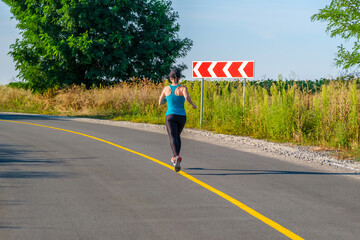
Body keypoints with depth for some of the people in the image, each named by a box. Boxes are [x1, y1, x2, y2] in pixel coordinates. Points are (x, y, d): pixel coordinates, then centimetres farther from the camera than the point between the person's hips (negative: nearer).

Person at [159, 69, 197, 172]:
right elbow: (187, 97, -24)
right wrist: (193, 104, -5)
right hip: (182, 116, 1)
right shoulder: (183, 88, -2)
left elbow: (160, 102, 17)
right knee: (177, 135, 27)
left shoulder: (166, 88, 6)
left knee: (173, 138, -14)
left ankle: (177, 157, -42)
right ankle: (175, 158, 32)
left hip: (170, 116, -1)